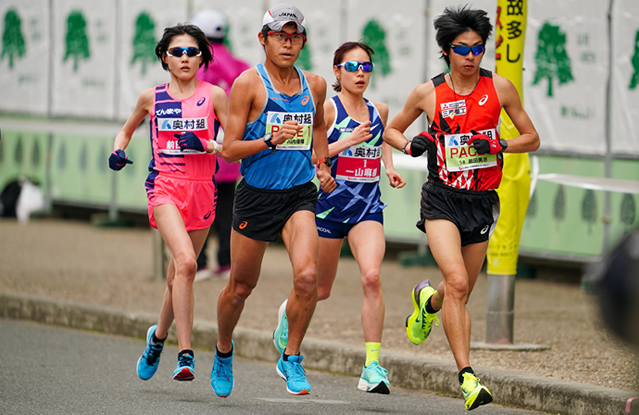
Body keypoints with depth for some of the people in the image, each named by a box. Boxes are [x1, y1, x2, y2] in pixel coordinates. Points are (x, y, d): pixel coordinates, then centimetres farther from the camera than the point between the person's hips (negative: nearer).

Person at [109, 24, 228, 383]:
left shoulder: (214, 95, 4)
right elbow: (127, 129, 26)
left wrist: (206, 145, -15)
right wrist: (118, 151, 6)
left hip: (202, 191, 2)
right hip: (165, 187, -2)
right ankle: (186, 354, -25)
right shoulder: (152, 98, 8)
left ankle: (159, 335, 40)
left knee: (178, 276, 11)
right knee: (185, 262, -24)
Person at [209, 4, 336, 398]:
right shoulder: (249, 84, -8)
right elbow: (229, 149, -10)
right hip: (256, 195, -2)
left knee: (307, 276, -19)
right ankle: (224, 350, 39)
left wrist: (322, 164, 15)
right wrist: (270, 140, -24)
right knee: (241, 287, 10)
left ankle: (291, 358, -1)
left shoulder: (315, 85, 7)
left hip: (300, 194, 2)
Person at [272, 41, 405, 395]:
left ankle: (373, 366, -19)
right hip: (330, 204, -3)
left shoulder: (379, 111, 8)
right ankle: (289, 312, 48)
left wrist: (389, 167, 12)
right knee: (321, 289, 11)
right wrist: (348, 141, -23)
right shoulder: (327, 108, -6)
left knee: (371, 276, -21)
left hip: (368, 206, 3)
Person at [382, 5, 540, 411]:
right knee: (457, 282, -22)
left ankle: (428, 300, 49)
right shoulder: (428, 93, -1)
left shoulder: (499, 87, 0)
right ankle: (467, 376, -23)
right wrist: (411, 144, -8)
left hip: (482, 200, 3)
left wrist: (498, 145, -12)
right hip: (442, 198, -3)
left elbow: (532, 138, 7)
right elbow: (391, 130, 14)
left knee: (461, 293, 11)